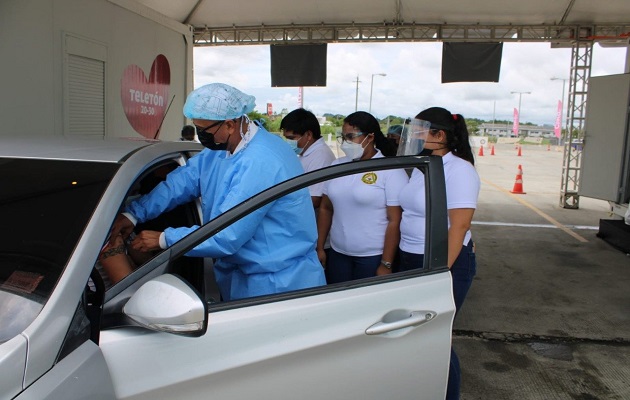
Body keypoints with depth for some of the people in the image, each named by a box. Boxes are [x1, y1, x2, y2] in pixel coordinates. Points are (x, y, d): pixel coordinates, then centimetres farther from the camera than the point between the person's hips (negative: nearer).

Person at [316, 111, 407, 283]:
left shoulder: (391, 171, -10)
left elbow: (395, 221, -13)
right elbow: (325, 209, 11)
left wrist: (386, 264, -15)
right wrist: (320, 248, 9)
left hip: (373, 257, -5)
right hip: (337, 253, 5)